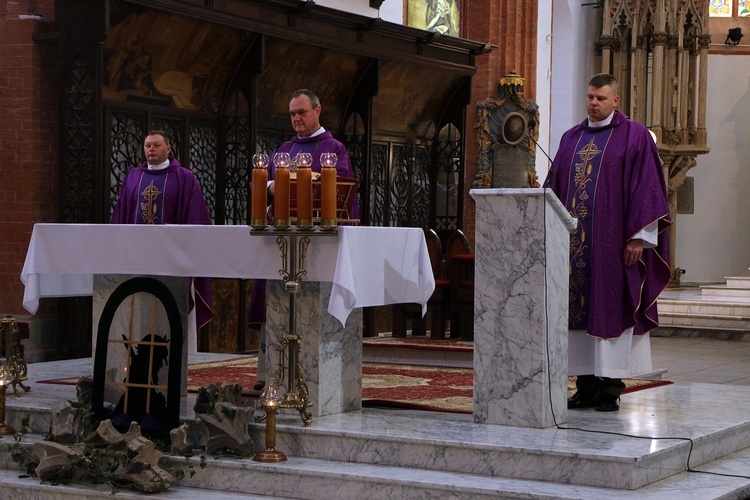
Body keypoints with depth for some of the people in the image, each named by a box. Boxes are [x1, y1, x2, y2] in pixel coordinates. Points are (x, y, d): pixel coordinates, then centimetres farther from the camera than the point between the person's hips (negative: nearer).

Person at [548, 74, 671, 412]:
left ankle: (611, 388, 1)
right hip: (575, 243, 5)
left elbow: (645, 189, -6)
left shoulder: (634, 137, -1)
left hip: (614, 242, -5)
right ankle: (587, 386, 10)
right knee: (580, 308, 5)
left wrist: (638, 237, -12)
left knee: (611, 308, -4)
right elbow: (557, 189, 17)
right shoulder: (571, 139, 15)